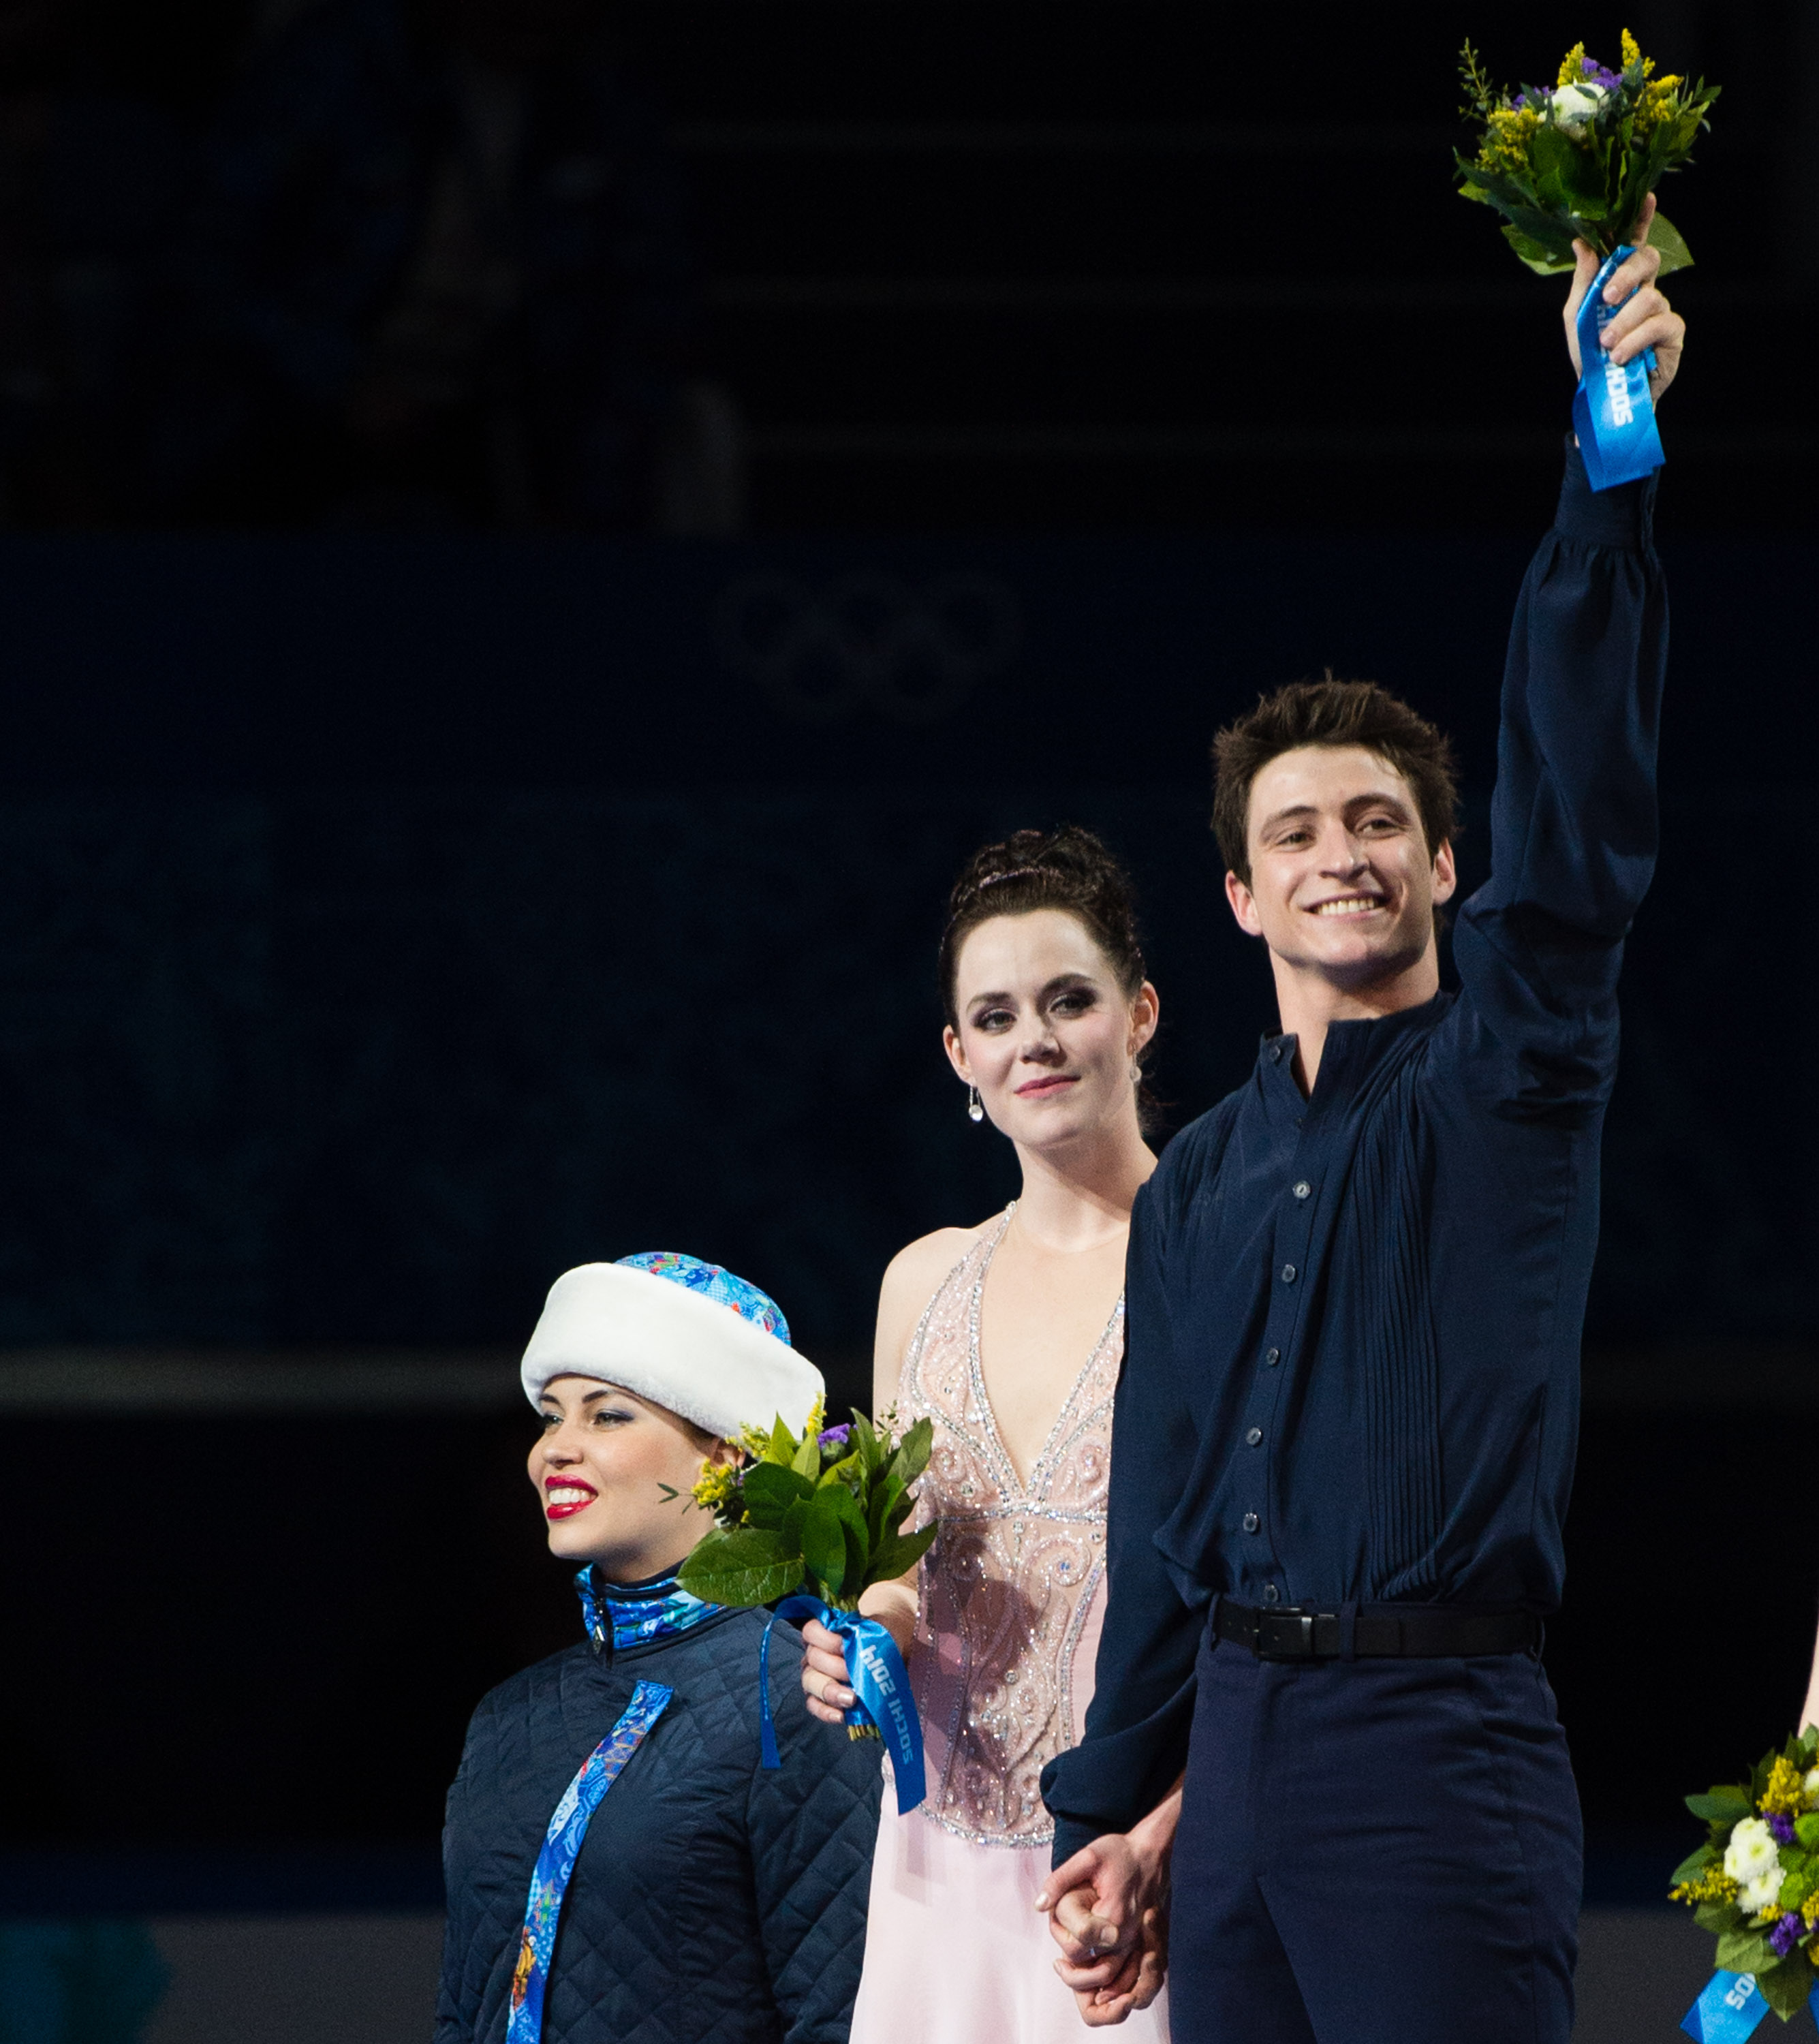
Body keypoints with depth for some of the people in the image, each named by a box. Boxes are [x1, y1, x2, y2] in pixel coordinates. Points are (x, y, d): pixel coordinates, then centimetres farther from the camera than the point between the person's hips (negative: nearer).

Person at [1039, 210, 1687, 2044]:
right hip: (1238, 1746, 5)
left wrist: (1609, 462, -21)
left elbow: (1577, 807, -11)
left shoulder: (1505, 1075, 3)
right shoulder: (1200, 1182, 18)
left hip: (1440, 1740, -5)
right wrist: (1114, 1804, 17)